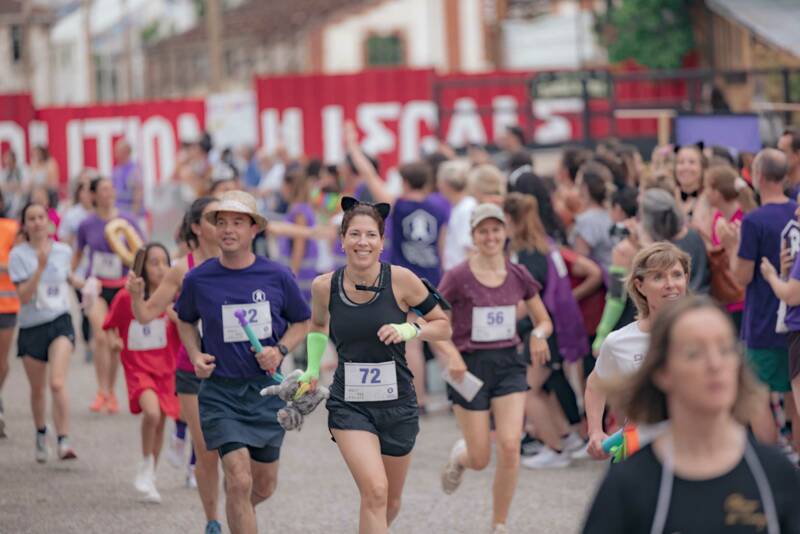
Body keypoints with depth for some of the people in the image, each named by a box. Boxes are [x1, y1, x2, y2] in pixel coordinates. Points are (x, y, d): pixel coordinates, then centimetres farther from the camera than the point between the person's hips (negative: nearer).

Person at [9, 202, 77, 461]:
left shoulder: (63, 251, 2)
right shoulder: (18, 255, -7)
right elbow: (24, 296, -17)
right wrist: (41, 267, -24)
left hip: (60, 323, 0)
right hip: (31, 328, 0)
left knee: (58, 383, -20)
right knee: (37, 389, 13)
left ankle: (64, 441, -21)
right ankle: (41, 436, 38)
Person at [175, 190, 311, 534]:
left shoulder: (277, 276, -4)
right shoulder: (198, 279, -5)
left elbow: (302, 322, 10)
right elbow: (186, 320, 15)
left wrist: (280, 350, -9)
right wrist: (195, 355, -3)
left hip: (267, 390, 2)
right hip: (220, 392, -2)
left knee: (264, 486, 13)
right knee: (239, 480, -16)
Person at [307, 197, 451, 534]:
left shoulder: (400, 280, -11)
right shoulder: (324, 286, -5)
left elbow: (443, 326, -1)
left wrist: (409, 331, -18)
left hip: (397, 403, 1)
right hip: (349, 403, -1)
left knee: (390, 502, 16)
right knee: (375, 491, -22)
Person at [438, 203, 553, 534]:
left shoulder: (519, 276, 2)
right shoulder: (458, 278, -9)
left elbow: (544, 321, 13)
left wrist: (539, 334, -10)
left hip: (509, 364, 2)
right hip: (470, 367, -2)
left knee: (510, 447, -14)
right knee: (480, 460, 0)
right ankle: (459, 456, 40)